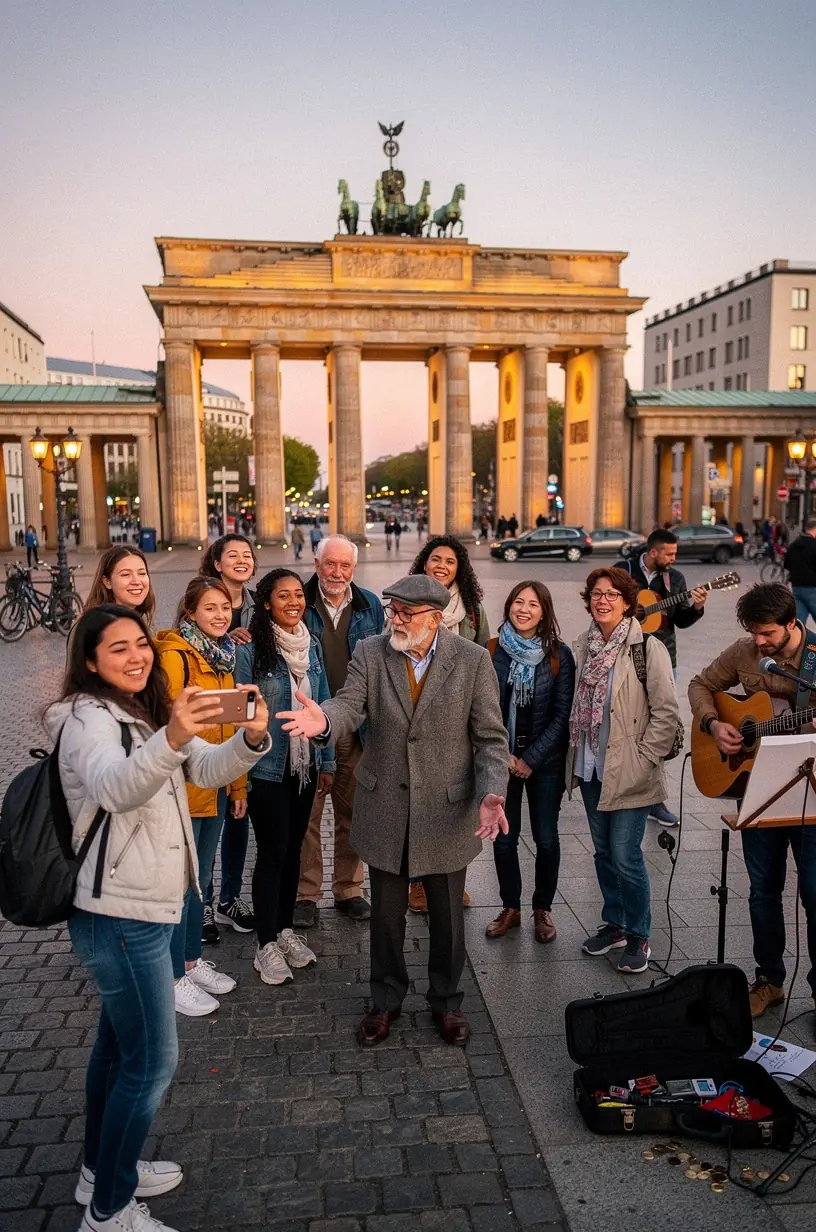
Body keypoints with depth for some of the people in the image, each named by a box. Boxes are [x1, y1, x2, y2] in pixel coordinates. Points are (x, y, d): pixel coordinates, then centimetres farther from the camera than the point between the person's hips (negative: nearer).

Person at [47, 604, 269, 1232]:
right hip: (121, 916, -9)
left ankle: (101, 1169, 38)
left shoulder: (144, 714, 11)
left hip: (145, 906, 9)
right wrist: (170, 739, -57)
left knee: (120, 1040, 21)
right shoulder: (87, 717, -17)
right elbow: (114, 787, -38)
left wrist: (250, 739, -22)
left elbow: (208, 769, -1)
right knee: (152, 1060, -2)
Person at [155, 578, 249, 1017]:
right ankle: (174, 977, 18)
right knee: (181, 880, 3)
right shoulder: (175, 655, -14)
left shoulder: (223, 655, 11)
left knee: (201, 878, 18)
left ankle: (193, 960, 34)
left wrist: (238, 785, 17)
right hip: (182, 786, -8)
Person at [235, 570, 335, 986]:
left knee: (293, 848, 15)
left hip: (304, 765, 5)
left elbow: (322, 705, 10)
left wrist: (326, 762, 9)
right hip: (267, 769, -5)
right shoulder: (251, 649, -12)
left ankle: (285, 929, 31)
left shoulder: (313, 645, 4)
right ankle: (267, 945, 15)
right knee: (272, 853, 2)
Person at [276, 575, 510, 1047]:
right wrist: (324, 719, -42)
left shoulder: (473, 660, -9)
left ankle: (447, 1001, 40)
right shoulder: (370, 654, -4)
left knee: (447, 915, 16)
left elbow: (491, 738, -8)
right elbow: (350, 705, -18)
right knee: (386, 913, 17)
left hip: (448, 811, -1)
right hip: (386, 808, 2)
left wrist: (492, 793, -23)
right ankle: (386, 999, 40)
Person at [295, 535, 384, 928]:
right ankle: (305, 893, 18)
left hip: (356, 727, 3)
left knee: (352, 811, 12)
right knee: (307, 812, 3)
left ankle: (349, 889, 27)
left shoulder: (370, 606, 7)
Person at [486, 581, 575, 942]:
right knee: (503, 837, 6)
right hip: (501, 759, 1)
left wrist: (530, 759, -9)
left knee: (546, 838, 6)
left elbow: (562, 714, -5)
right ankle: (510, 908, 24)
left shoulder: (559, 655, -5)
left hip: (545, 760, -1)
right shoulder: (491, 651, -2)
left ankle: (543, 909, 25)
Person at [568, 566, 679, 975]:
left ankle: (638, 937, 17)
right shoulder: (583, 646, 6)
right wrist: (575, 754, 10)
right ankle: (614, 924, 33)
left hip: (628, 772, -5)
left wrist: (644, 759, -13)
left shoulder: (647, 648, -11)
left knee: (625, 855, -3)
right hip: (590, 767, 6)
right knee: (603, 851, 16)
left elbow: (666, 712, -11)